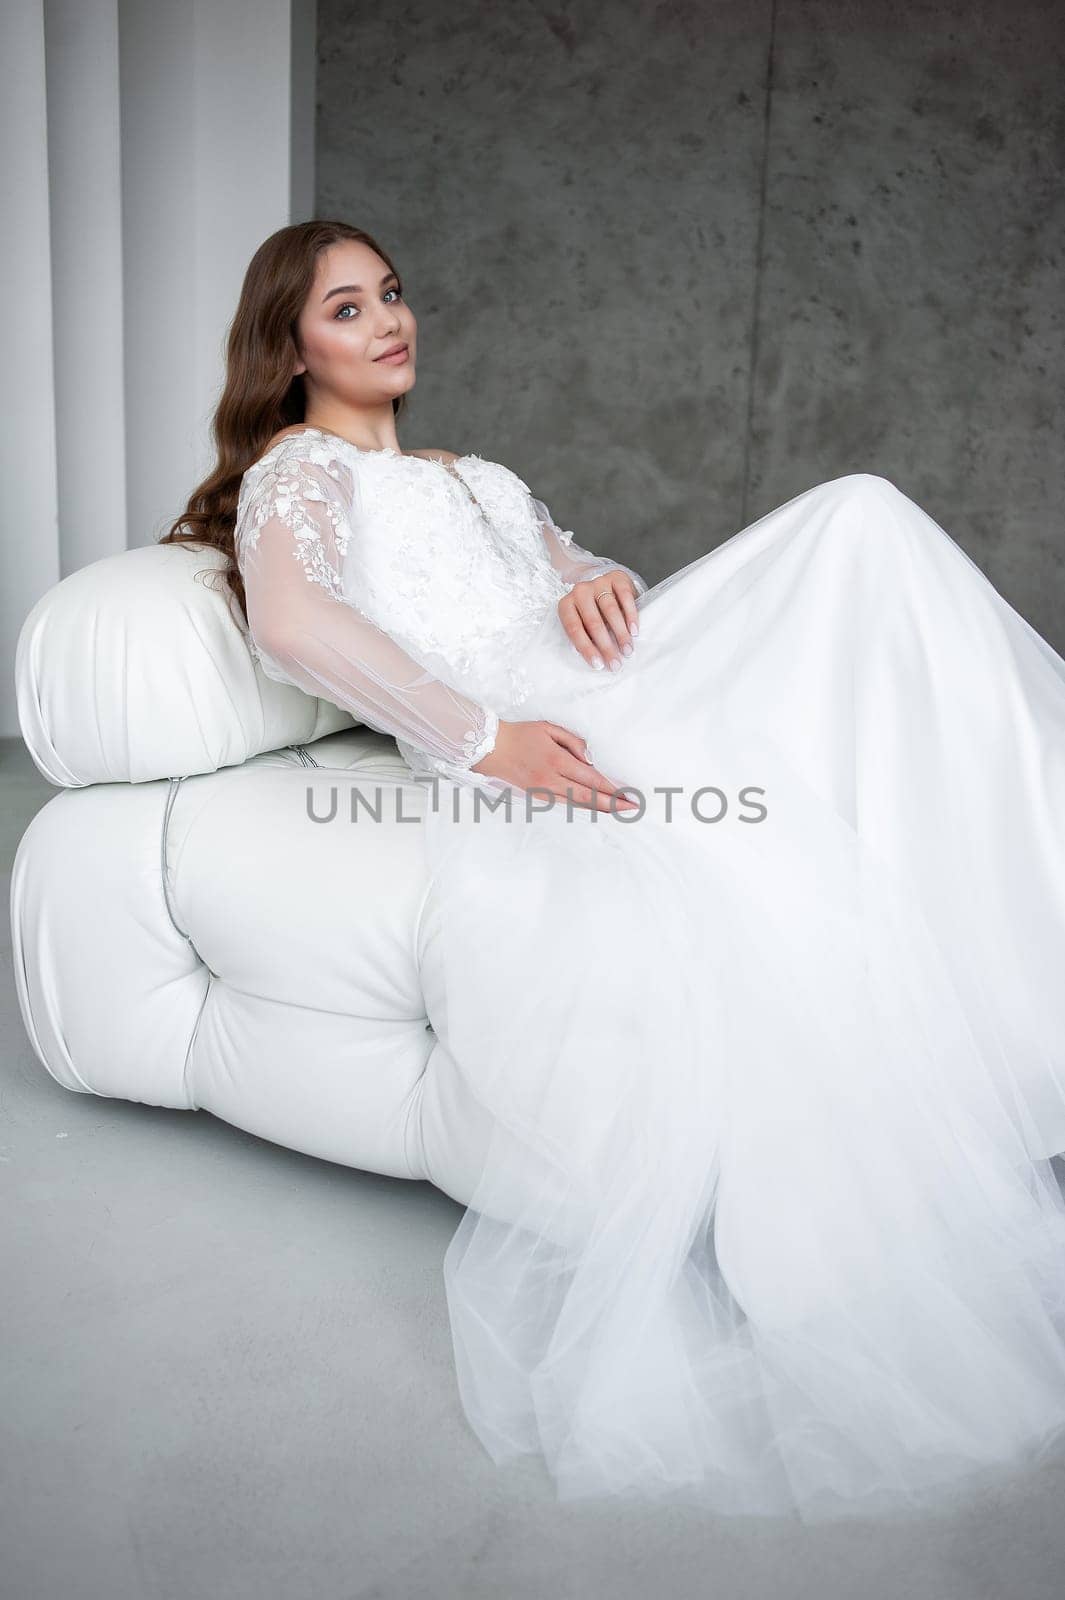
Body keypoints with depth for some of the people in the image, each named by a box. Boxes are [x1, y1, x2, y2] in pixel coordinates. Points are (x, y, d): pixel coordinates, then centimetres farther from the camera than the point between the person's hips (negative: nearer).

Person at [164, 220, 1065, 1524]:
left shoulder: (479, 475, 39)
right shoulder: (297, 467, 14)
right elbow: (293, 624, -8)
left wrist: (604, 578, -1)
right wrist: (484, 739, -18)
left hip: (624, 692, 7)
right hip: (520, 758, -7)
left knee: (862, 522, -15)